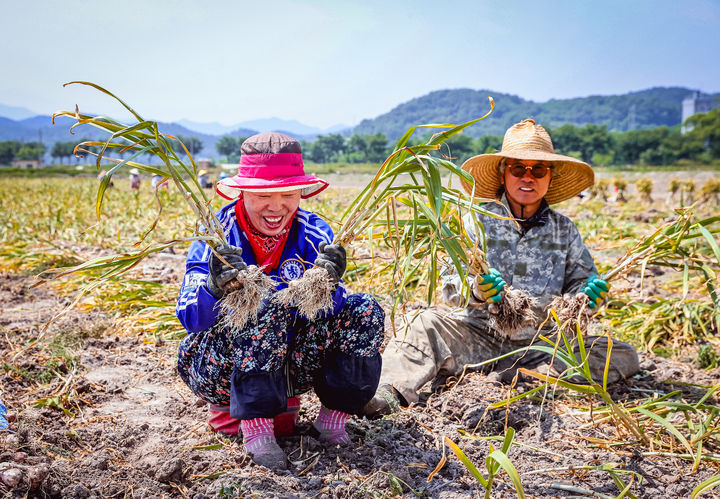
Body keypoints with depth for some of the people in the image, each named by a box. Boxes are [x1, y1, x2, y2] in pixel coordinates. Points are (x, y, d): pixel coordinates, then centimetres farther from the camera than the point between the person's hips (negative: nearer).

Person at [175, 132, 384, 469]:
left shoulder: (313, 233, -6)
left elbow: (328, 313, -16)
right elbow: (190, 318, -23)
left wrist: (328, 285, -39)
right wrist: (215, 287, -45)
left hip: (288, 364, 4)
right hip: (218, 369, -3)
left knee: (365, 312, -14)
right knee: (267, 307, -32)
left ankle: (331, 422, -7)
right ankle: (256, 430, -25)